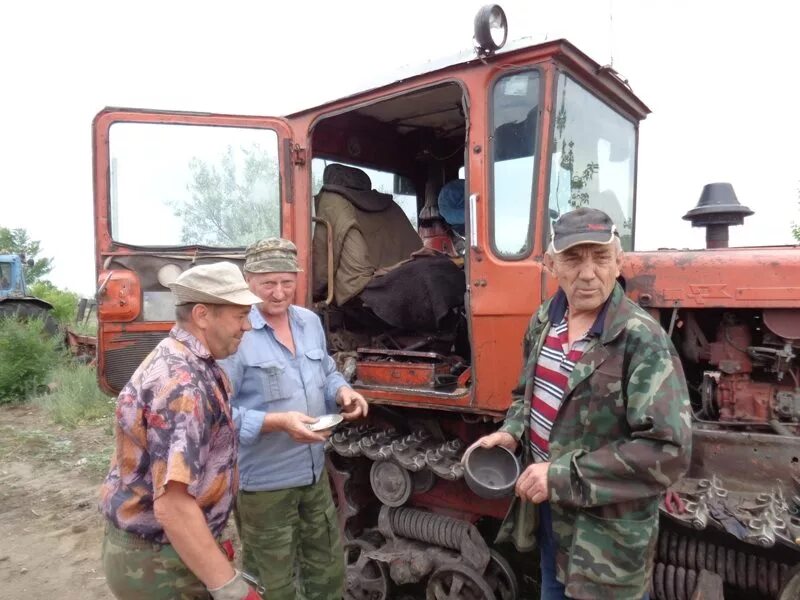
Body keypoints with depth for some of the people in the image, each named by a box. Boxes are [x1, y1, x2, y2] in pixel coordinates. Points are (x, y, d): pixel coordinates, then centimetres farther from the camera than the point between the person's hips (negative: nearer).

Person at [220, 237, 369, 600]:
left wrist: (343, 392, -7)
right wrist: (277, 422, -33)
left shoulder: (310, 322, 3)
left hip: (315, 473, 7)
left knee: (328, 569, 25)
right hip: (263, 484, -7)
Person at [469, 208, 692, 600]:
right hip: (548, 510, 6)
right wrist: (511, 432, -6)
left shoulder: (643, 340, -22)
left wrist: (563, 476, -26)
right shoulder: (544, 321, -1)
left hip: (607, 531, -6)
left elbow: (668, 449, -26)